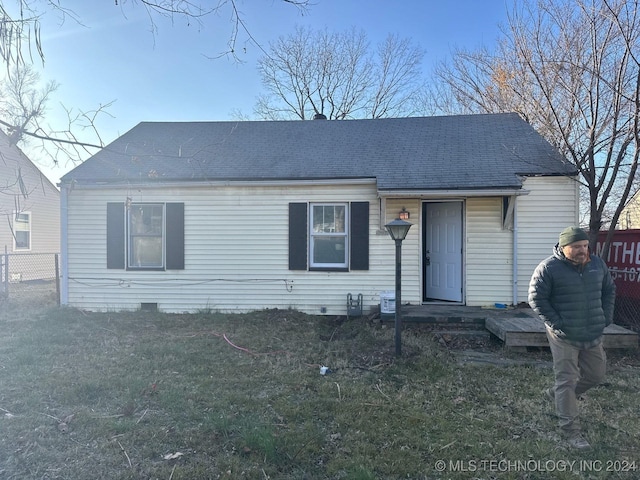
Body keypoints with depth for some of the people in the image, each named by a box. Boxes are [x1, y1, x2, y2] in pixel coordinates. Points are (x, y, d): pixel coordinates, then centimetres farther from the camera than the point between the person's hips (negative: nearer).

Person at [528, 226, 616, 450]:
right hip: (564, 337, -6)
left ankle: (556, 393, 41)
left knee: (596, 375, 19)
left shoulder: (597, 264, 4)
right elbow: (536, 298, -12)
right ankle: (571, 430, 10)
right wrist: (556, 323, -15)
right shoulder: (548, 268, -14)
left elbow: (609, 290, 18)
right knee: (567, 380, -1)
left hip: (593, 335, 7)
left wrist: (606, 317, 7)